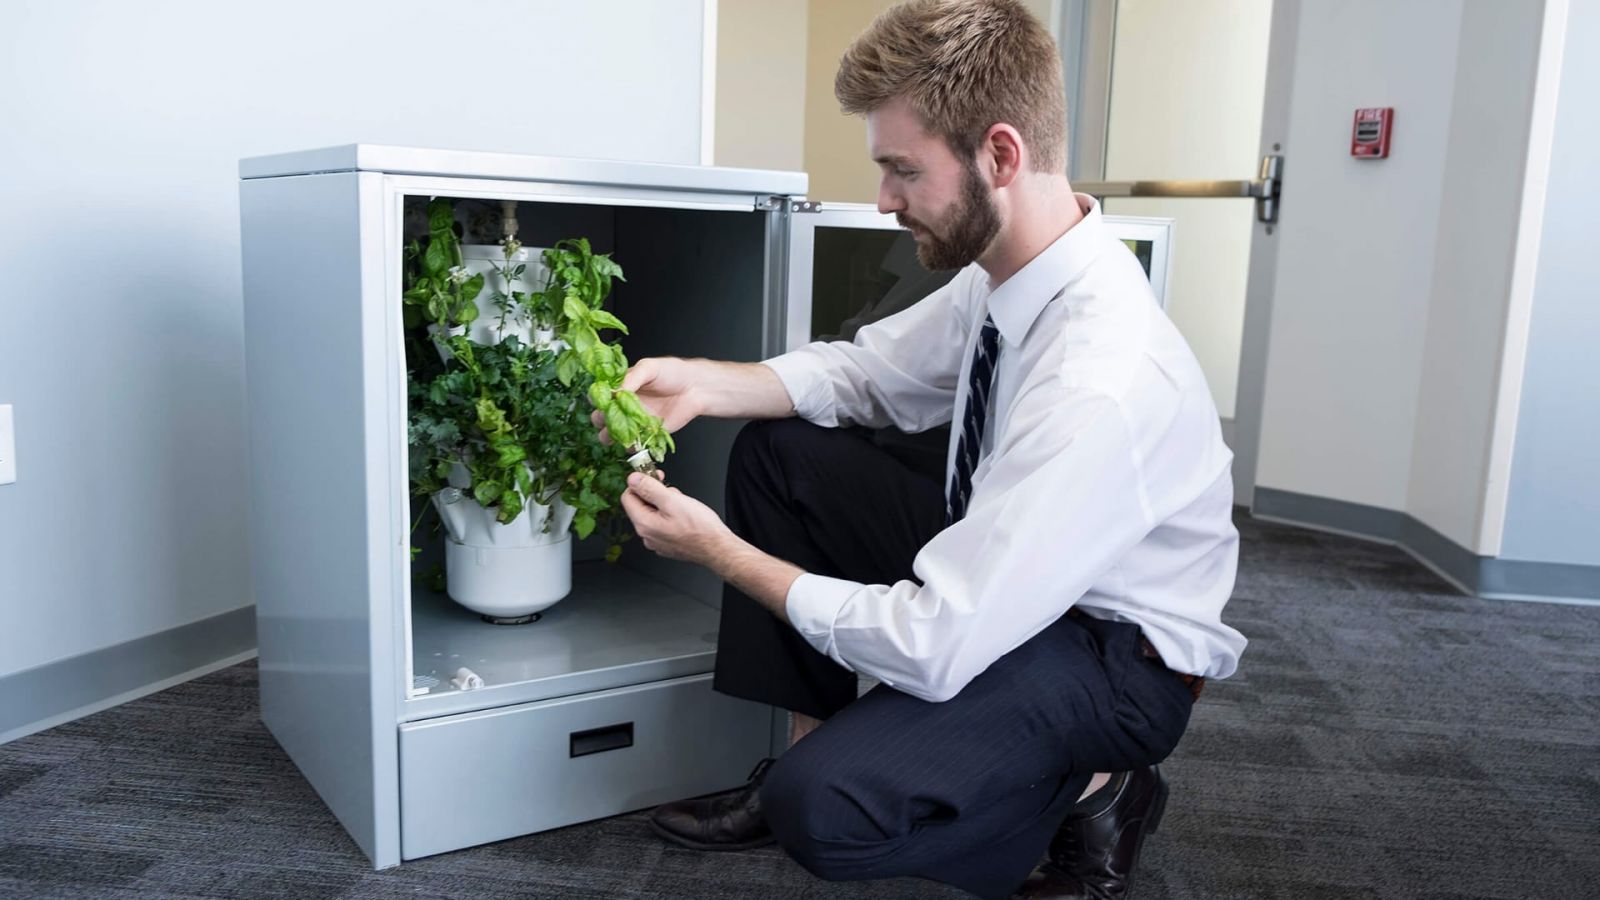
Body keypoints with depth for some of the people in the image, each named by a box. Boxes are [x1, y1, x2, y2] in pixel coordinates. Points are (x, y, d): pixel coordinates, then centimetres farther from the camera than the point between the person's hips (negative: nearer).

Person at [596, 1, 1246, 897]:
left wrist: (721, 552, -22)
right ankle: (807, 747, 7)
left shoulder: (1101, 384, -35)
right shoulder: (1003, 273, -10)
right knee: (780, 450, -1)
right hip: (991, 568, 8)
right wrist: (702, 382, -12)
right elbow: (865, 368, 6)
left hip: (1113, 656, -8)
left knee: (820, 808, -27)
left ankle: (1089, 793, 1)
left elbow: (936, 650, -32)